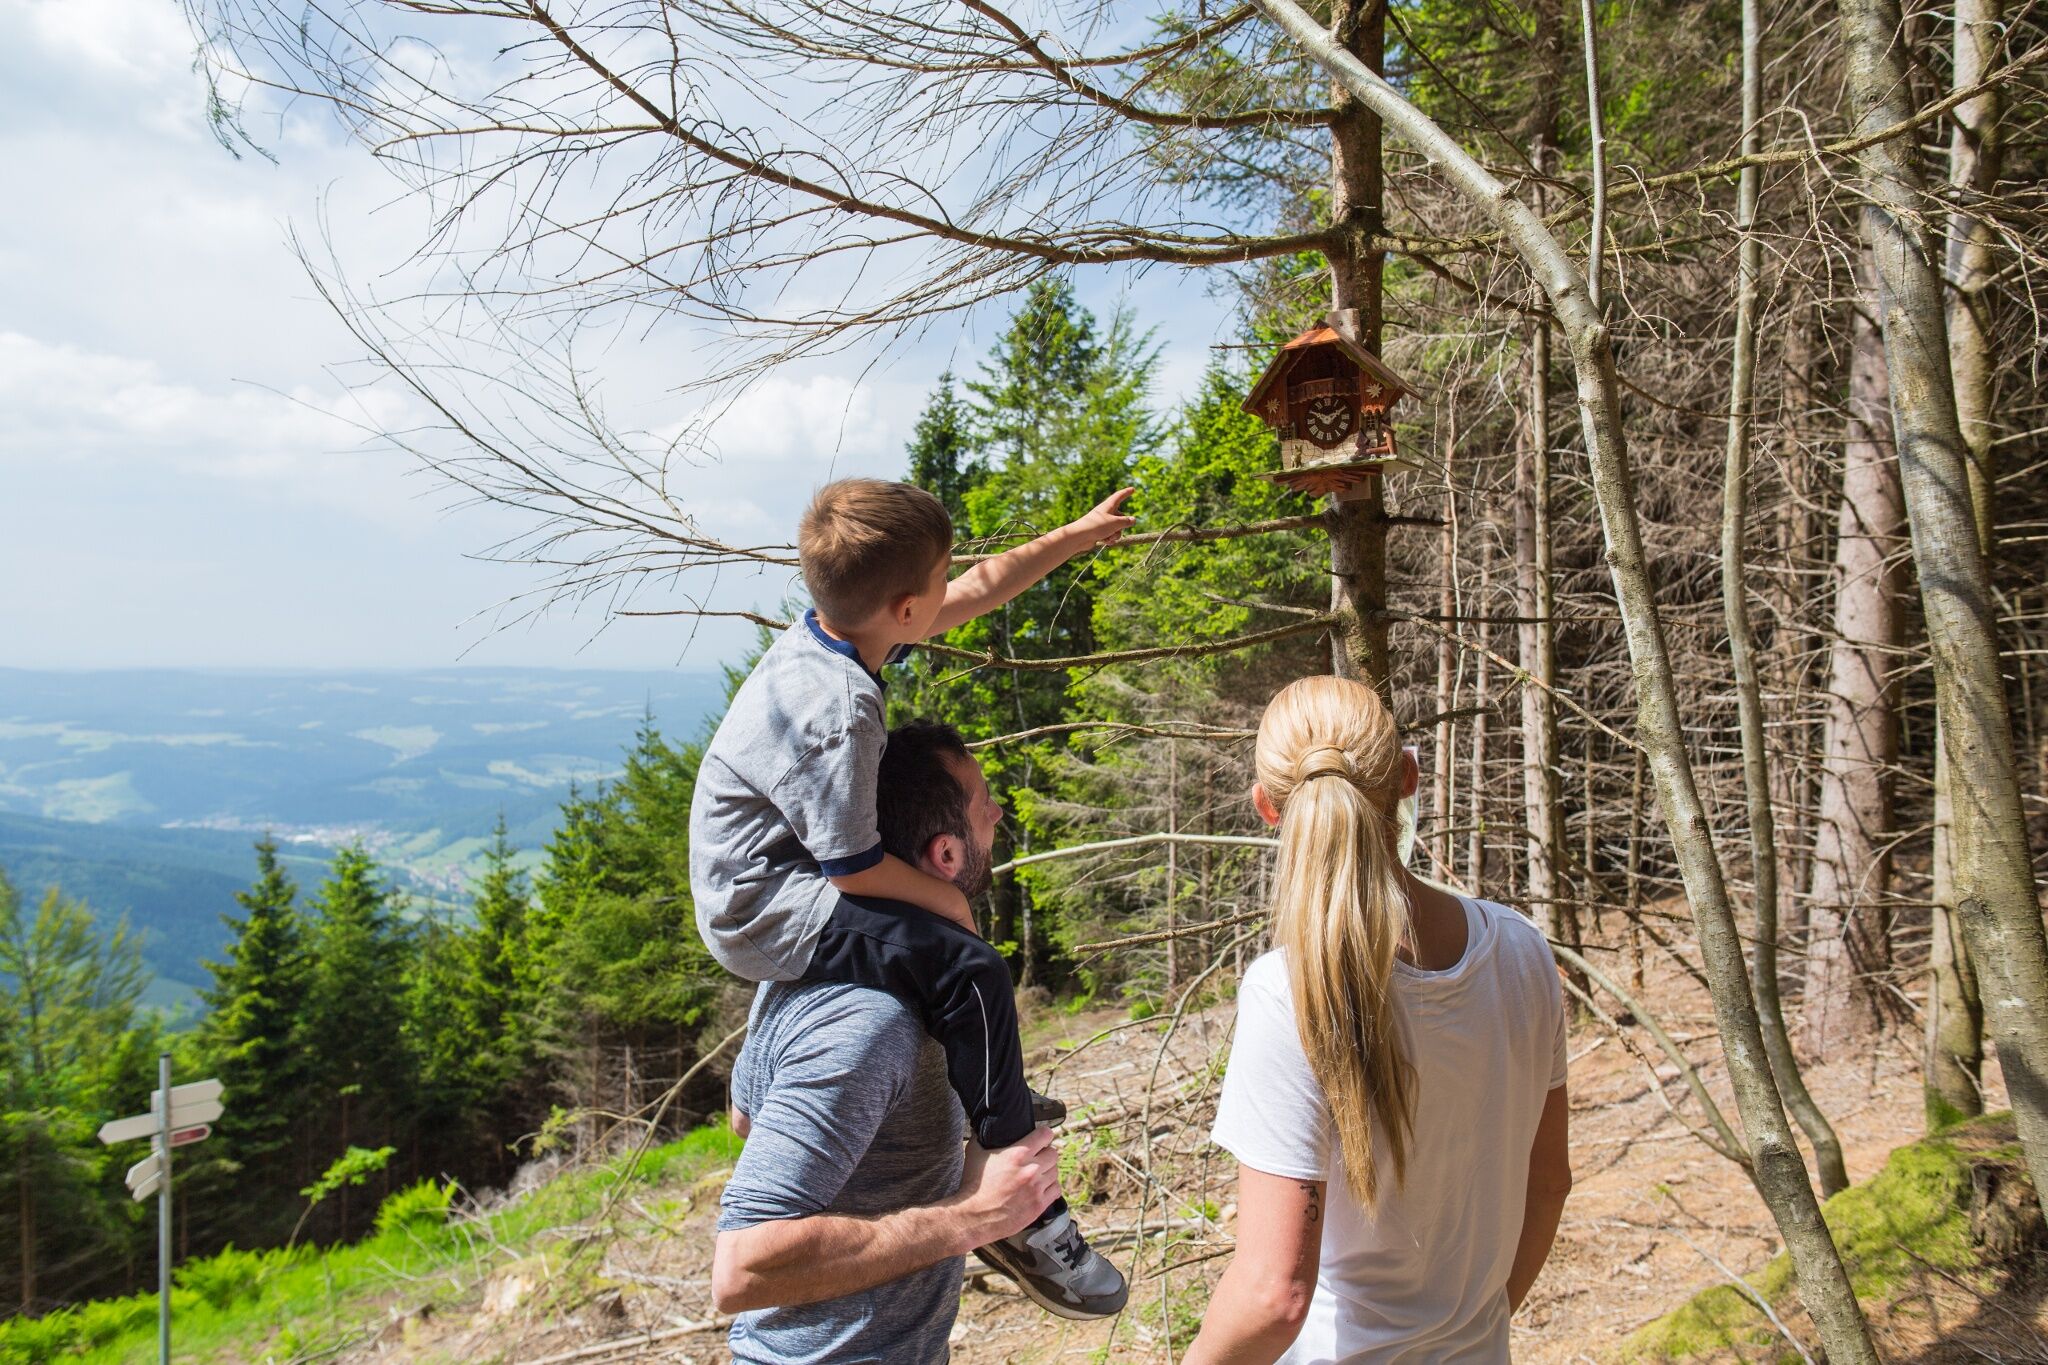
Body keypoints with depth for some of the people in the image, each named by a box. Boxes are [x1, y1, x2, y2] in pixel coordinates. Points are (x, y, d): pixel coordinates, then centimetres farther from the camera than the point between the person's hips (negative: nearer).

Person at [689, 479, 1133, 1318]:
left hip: (755, 885, 11)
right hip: (765, 916, -11)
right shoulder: (836, 713, -30)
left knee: (939, 909, 27)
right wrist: (945, 898, -8)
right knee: (968, 967, -25)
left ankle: (988, 1097, 45)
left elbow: (979, 591, 10)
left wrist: (1076, 536, 16)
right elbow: (854, 867, -24)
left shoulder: (832, 628, -2)